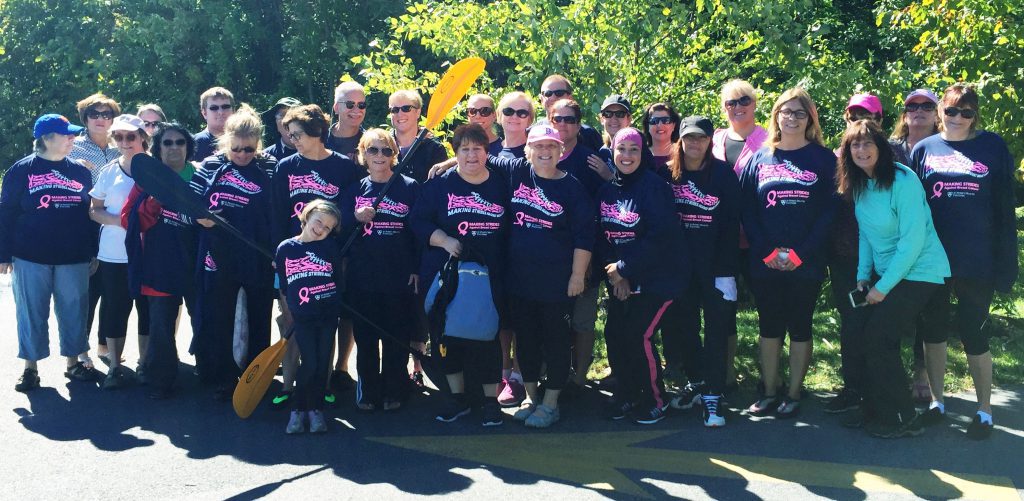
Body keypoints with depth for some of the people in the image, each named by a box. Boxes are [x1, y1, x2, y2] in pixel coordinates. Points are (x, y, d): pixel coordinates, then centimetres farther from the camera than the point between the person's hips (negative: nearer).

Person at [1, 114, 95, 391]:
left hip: (74, 258, 2)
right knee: (32, 313, 4)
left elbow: (90, 212, 12)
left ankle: (73, 362, 20)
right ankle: (30, 367, 15)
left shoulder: (80, 170, 9)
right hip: (31, 257, -2)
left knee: (74, 312, 7)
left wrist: (93, 252, 7)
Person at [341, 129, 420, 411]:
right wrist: (357, 218, -15)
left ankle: (394, 392, 16)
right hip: (362, 277, 2)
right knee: (365, 336, 7)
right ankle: (367, 391, 18)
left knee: (397, 336, 4)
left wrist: (416, 269, -3)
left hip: (400, 277, -2)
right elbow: (341, 231, 5)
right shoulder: (354, 190, 7)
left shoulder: (410, 187, 1)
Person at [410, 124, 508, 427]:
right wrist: (445, 241, -17)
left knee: (486, 337, -2)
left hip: (488, 277, 0)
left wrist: (505, 266, 1)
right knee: (448, 335, 6)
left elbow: (510, 230, 9)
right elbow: (418, 221, -3)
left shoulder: (500, 187, 5)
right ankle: (457, 396, 22)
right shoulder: (440, 185, 2)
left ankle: (491, 400, 12)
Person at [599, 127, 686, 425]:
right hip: (620, 280, 6)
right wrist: (614, 272, -7)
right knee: (614, 334, 1)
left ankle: (655, 400, 9)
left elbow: (661, 236, -20)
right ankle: (627, 394, 21)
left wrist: (625, 267, -16)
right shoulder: (607, 191, 8)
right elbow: (602, 236, 8)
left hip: (658, 278, -6)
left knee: (639, 336, -11)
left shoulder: (654, 187, -13)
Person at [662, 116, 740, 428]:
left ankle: (712, 396, 3)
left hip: (714, 267, -3)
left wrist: (726, 270, -12)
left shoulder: (723, 174, -4)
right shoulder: (667, 174, 4)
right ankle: (696, 382, 27)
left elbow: (731, 225, -6)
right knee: (683, 325, 10)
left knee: (717, 329, -1)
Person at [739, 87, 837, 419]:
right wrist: (768, 251, -8)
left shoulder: (823, 159, 2)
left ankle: (793, 395, 13)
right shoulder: (759, 159, 9)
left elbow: (830, 210, -4)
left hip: (806, 263, -2)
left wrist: (800, 253, -13)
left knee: (799, 326, 5)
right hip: (765, 263, 2)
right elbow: (746, 210, 4)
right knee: (769, 326, 8)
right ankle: (768, 393, 17)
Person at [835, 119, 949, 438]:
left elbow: (913, 240, -21)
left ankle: (903, 420, 3)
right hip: (885, 273, 7)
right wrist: (863, 276, 1)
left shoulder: (902, 180, -19)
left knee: (878, 339, -11)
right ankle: (875, 411, 17)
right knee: (858, 336, 1)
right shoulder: (858, 185, 4)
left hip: (918, 272, -7)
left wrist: (883, 286, -18)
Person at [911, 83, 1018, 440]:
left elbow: (1005, 206, 0)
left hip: (978, 262, -2)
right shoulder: (924, 149, 5)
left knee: (973, 334, 2)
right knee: (934, 331, 10)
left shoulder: (993, 147, 1)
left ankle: (984, 411, 17)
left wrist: (1006, 263, -4)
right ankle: (936, 401, 25)